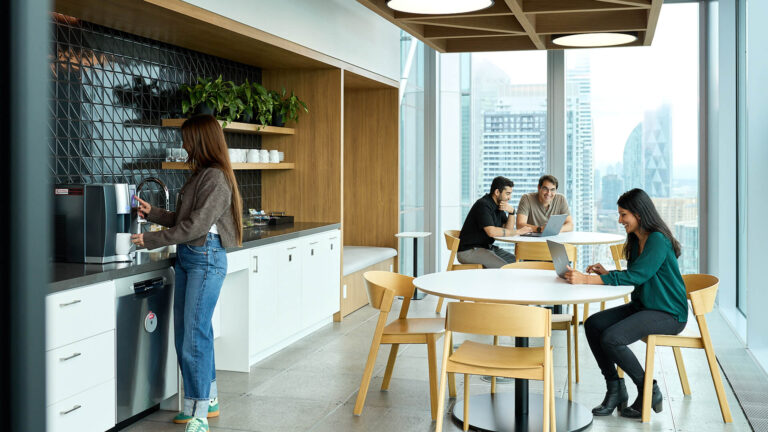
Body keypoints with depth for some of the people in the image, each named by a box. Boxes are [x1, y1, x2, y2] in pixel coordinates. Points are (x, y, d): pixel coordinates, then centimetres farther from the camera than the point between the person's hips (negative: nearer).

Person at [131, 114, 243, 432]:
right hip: (186, 257, 9)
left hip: (206, 257, -9)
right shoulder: (199, 175, 14)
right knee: (185, 333, 11)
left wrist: (151, 240, -14)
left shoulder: (216, 179, -13)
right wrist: (152, 213, 16)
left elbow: (196, 225, -18)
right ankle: (208, 400, 23)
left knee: (195, 335, -9)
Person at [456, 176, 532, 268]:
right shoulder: (483, 205, -18)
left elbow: (508, 229, 8)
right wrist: (517, 232, -19)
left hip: (487, 246, 10)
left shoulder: (498, 205, 11)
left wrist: (511, 212, -9)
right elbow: (491, 232, -28)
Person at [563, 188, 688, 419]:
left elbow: (634, 276, -28)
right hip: (642, 306, 10)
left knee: (611, 338, -25)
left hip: (668, 314, -10)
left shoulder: (658, 240, -20)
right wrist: (606, 273, -4)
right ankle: (615, 389, 2)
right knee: (592, 324, -6)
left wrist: (586, 279, -32)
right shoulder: (637, 240, 10)